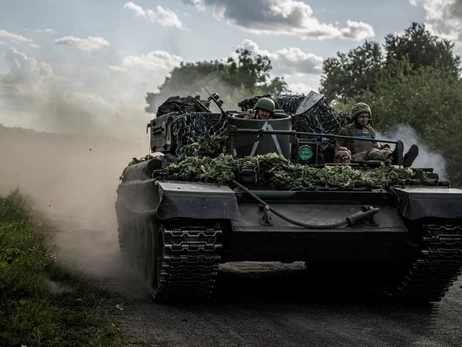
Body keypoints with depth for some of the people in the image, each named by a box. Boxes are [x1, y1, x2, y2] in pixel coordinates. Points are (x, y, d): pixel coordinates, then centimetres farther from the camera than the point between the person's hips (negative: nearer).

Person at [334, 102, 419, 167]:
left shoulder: (370, 130, 25)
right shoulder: (345, 131, 8)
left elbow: (375, 145, 32)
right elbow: (337, 149, 9)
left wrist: (381, 147, 7)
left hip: (370, 159, 5)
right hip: (355, 159, -5)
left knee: (386, 150, -25)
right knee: (372, 152, -36)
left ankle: (404, 161, -60)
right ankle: (393, 157, -71)